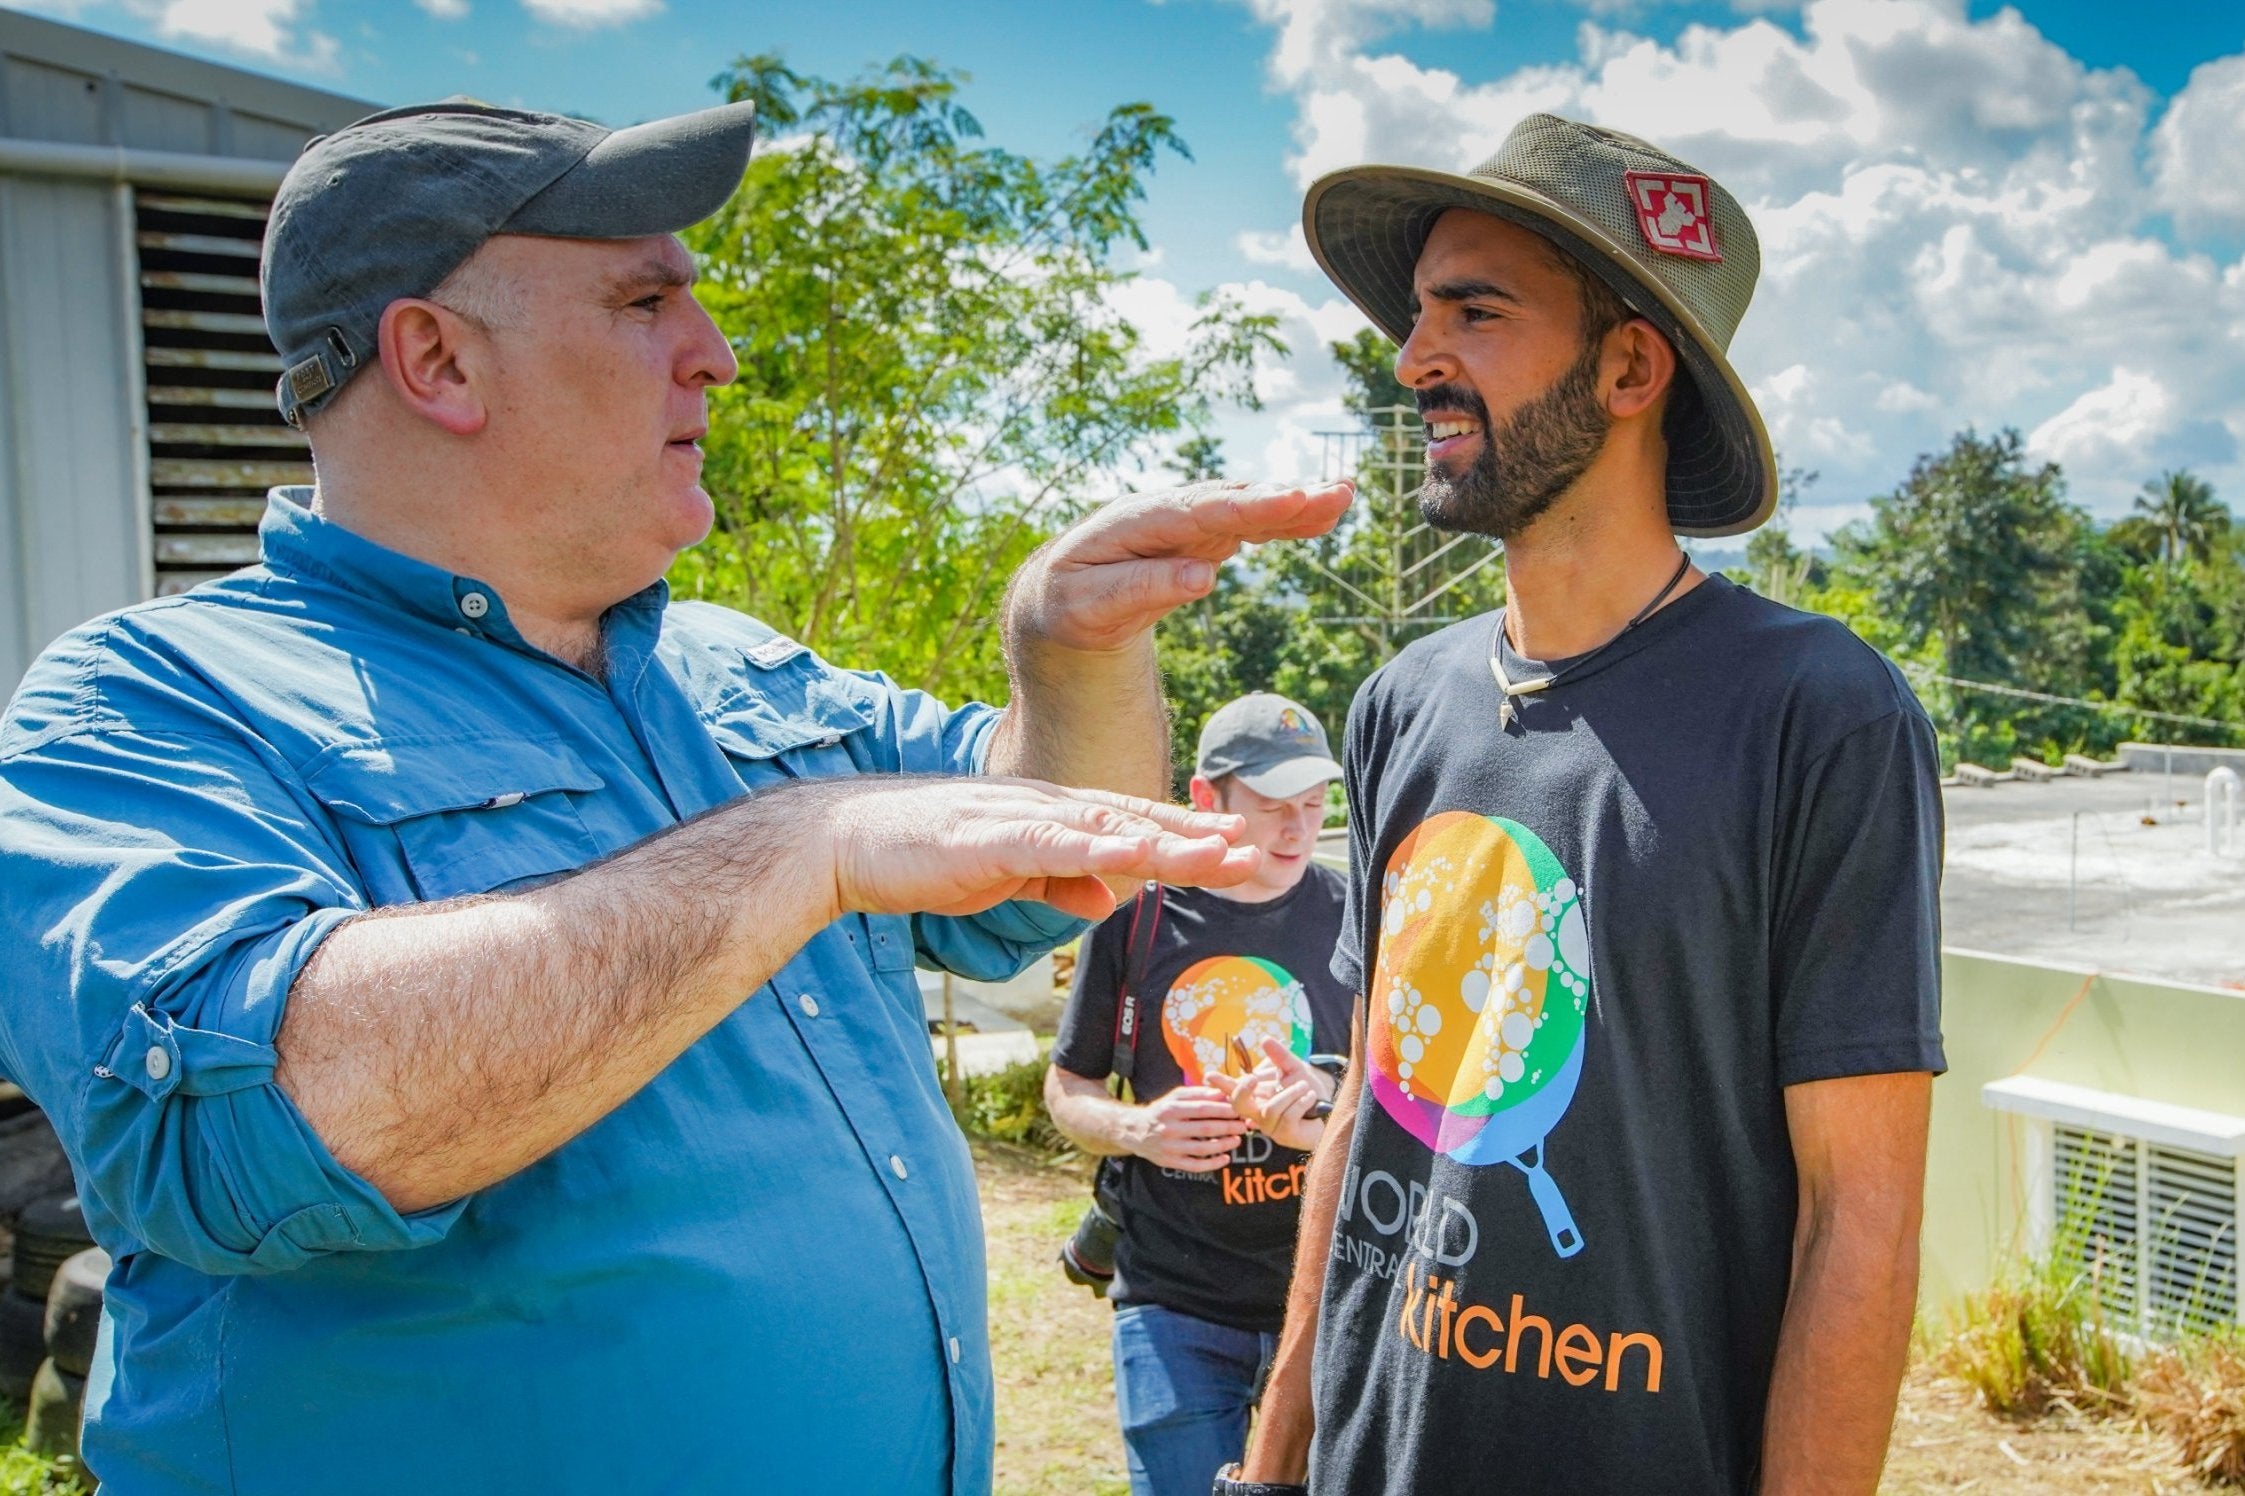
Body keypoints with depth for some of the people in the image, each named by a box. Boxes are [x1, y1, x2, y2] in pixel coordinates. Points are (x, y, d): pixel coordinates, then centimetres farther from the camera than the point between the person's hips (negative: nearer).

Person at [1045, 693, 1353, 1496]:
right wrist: (1135, 1128, -13)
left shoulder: (1355, 915, 0)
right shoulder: (1136, 916, -1)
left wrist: (1332, 1110, -16)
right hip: (1175, 1302, 0)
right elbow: (1067, 1088, 8)